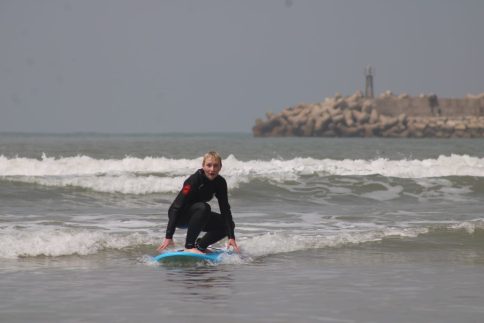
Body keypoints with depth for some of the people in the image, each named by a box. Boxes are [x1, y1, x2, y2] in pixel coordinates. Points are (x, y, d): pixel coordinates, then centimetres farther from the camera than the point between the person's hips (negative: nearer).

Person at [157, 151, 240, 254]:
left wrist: (231, 237, -17)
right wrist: (168, 237, -35)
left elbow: (225, 210, -8)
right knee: (203, 207, -35)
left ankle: (200, 245, 3)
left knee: (228, 225, -8)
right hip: (179, 216, -7)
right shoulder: (194, 180, -27)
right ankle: (189, 246, -30)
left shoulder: (220, 183, -9)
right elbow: (176, 207, -29)